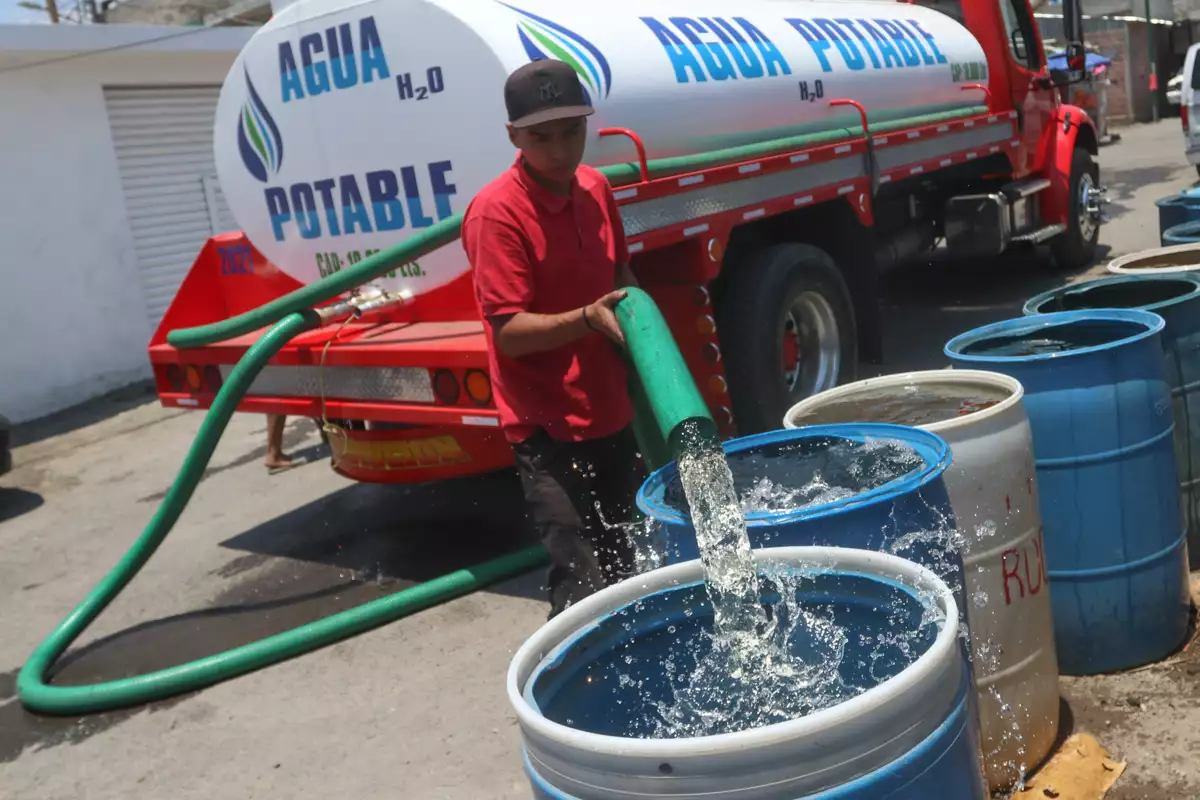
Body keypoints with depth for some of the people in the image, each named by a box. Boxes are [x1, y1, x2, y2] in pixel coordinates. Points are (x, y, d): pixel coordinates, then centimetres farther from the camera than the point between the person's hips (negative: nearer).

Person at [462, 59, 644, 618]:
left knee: (622, 572, 20)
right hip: (549, 431, -7)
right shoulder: (496, 211, -17)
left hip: (611, 417, 7)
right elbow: (508, 331, -18)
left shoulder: (596, 189, 5)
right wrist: (588, 319, -32)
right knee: (582, 592, -9)